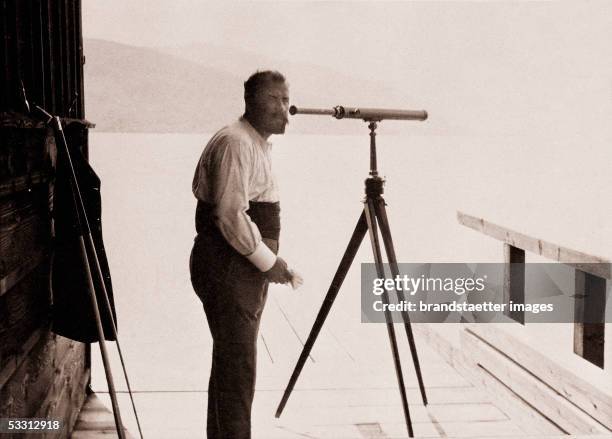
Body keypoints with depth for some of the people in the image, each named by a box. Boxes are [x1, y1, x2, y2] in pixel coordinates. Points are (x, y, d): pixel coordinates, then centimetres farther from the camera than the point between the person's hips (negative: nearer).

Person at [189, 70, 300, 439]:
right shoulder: (235, 143, -16)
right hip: (227, 269, -10)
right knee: (238, 366, -8)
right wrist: (269, 262, -17)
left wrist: (268, 262, 16)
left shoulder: (258, 145, 17)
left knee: (231, 363, 16)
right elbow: (231, 216, -23)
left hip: (247, 268, 10)